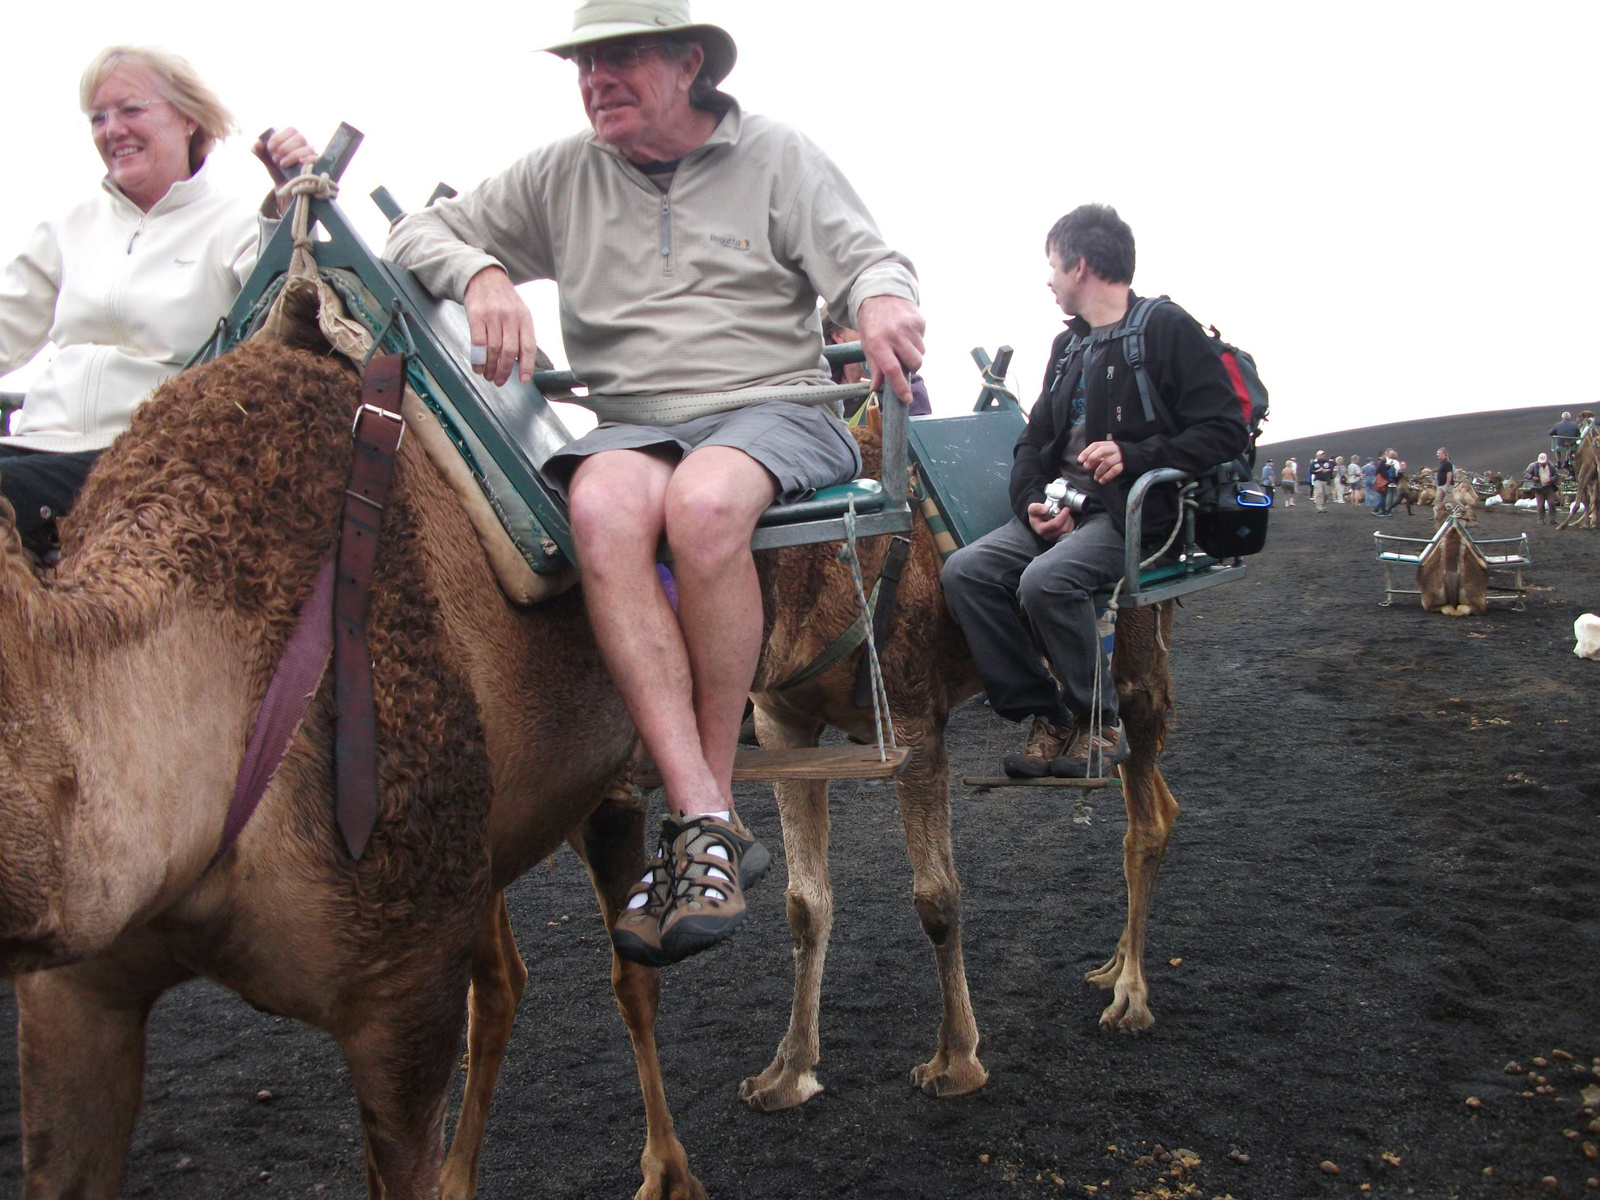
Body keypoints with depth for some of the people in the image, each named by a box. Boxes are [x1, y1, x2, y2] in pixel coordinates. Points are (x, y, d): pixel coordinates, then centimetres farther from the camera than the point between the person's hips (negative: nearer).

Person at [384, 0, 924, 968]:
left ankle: (713, 805, -24)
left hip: (776, 408, -2)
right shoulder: (562, 176, 16)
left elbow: (868, 257, 2)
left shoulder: (775, 155, 10)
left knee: (702, 502, -38)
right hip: (630, 420, 2)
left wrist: (882, 299, -23)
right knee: (603, 507, -36)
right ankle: (704, 822, -38)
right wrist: (481, 277, -6)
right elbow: (420, 232, 18)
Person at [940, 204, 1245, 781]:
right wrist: (1032, 503, 1)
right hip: (1062, 509, 7)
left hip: (1134, 512, -7)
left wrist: (1136, 455, -22)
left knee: (1046, 580, -33)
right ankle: (1043, 716, -10)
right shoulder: (1068, 345, 23)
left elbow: (1226, 431, -9)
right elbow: (1034, 440, 22)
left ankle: (1100, 725, -12)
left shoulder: (1166, 328, -1)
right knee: (964, 570, -16)